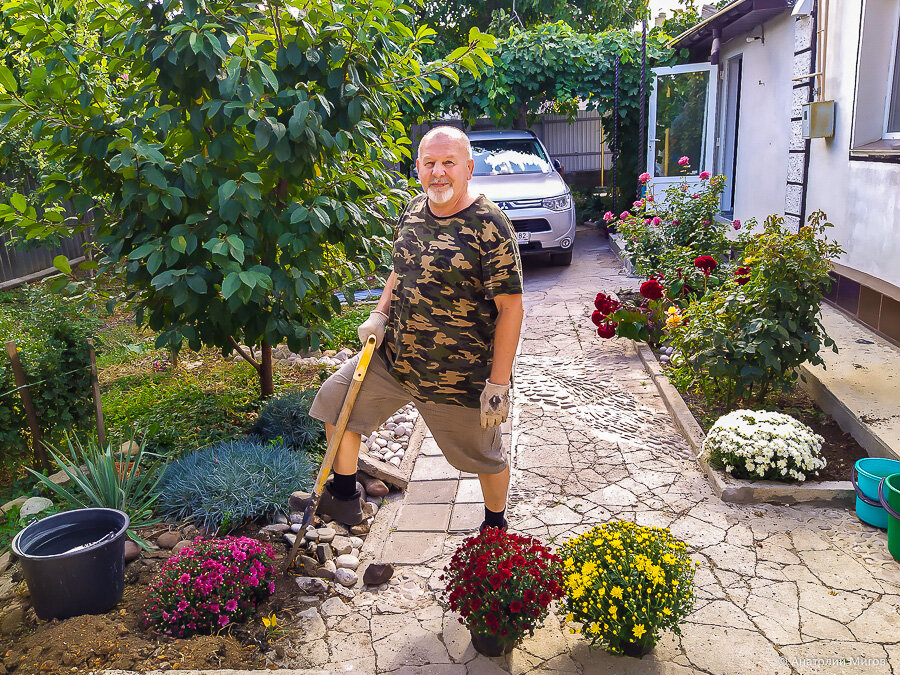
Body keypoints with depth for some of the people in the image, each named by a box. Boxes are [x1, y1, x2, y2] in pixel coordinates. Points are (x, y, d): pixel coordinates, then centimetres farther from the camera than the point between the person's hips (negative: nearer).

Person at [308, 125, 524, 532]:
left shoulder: (489, 226, -18)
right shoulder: (414, 209, 3)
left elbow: (510, 307, -18)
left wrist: (499, 384, -20)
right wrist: (380, 314, 3)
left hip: (459, 373, -6)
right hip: (395, 355, 6)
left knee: (484, 455, 12)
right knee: (335, 399, 7)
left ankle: (495, 526, 42)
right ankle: (344, 498, 26)